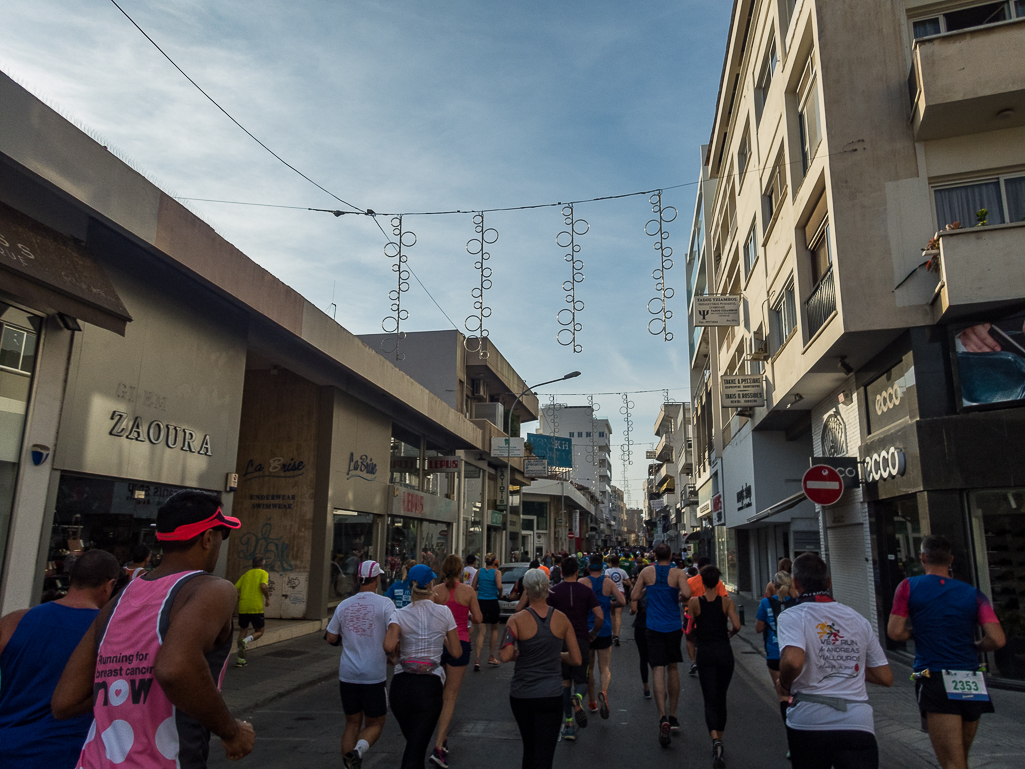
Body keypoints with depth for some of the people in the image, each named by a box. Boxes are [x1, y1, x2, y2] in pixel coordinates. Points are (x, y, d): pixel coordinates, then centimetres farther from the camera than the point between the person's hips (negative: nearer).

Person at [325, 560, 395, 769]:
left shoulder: (344, 605, 4)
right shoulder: (384, 603, -8)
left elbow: (331, 638, 9)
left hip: (348, 674, 4)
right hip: (374, 675, -4)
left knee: (352, 723, 19)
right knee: (375, 724, 11)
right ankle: (358, 750, -16)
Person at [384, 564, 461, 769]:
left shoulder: (400, 614, 0)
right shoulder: (444, 612, 0)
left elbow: (389, 646, -17)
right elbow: (456, 652, 5)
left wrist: (398, 651, 5)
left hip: (401, 685, 2)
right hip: (430, 686, -2)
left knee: (413, 743, 24)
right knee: (415, 751, -1)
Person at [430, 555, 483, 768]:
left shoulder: (435, 591, -4)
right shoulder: (468, 591, -7)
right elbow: (478, 618, -5)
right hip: (459, 643, -2)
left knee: (440, 694, 22)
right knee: (450, 697, 4)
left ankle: (443, 738, 30)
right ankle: (438, 747, -5)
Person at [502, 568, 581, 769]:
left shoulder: (516, 620, -10)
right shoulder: (562, 619, -3)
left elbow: (505, 656, -21)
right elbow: (577, 660, -1)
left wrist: (518, 653, 0)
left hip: (521, 694, 0)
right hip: (551, 695, 0)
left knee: (529, 749, 23)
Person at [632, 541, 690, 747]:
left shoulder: (647, 572, -1)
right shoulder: (677, 573, -4)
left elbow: (634, 596, 3)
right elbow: (687, 594, -20)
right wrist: (680, 597, 1)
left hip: (654, 627, -1)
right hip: (674, 627, 1)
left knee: (658, 670, -4)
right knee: (672, 668, 17)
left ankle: (663, 718, -22)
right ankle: (673, 717, 24)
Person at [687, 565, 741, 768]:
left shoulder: (694, 602, -4)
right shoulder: (727, 601, -3)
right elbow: (736, 626, -13)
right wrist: (729, 633, 8)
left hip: (705, 652, -1)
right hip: (724, 652, 2)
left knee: (710, 700, 0)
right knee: (721, 698, 18)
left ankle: (716, 741, -22)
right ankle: (719, 741, 28)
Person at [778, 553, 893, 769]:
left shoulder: (792, 616, -4)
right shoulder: (858, 619, 12)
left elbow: (793, 661, -23)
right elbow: (886, 677, 14)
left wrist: (783, 685, -3)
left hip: (809, 721, -2)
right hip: (858, 724, 2)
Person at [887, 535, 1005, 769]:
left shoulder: (909, 587, -1)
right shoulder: (973, 594, 6)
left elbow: (895, 632, -6)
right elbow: (997, 640, -4)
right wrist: (973, 646, 16)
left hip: (934, 680, -4)